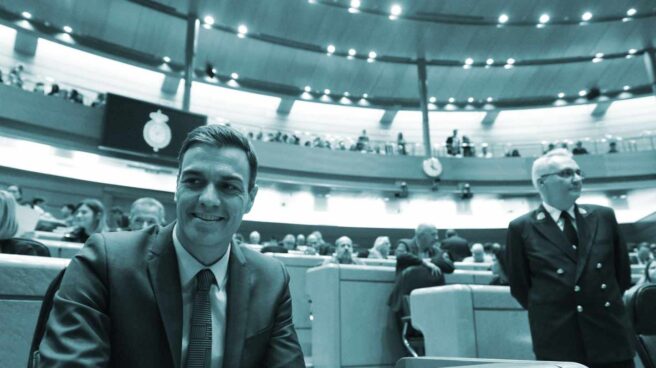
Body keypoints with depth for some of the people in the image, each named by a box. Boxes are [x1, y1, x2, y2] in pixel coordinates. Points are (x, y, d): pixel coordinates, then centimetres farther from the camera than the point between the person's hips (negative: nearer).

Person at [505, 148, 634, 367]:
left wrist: (609, 302, 15)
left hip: (611, 337, 3)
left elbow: (622, 271, 16)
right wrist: (549, 312, 6)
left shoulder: (604, 217, 6)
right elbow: (519, 286, 3)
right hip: (556, 342, -3)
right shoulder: (521, 228, -4)